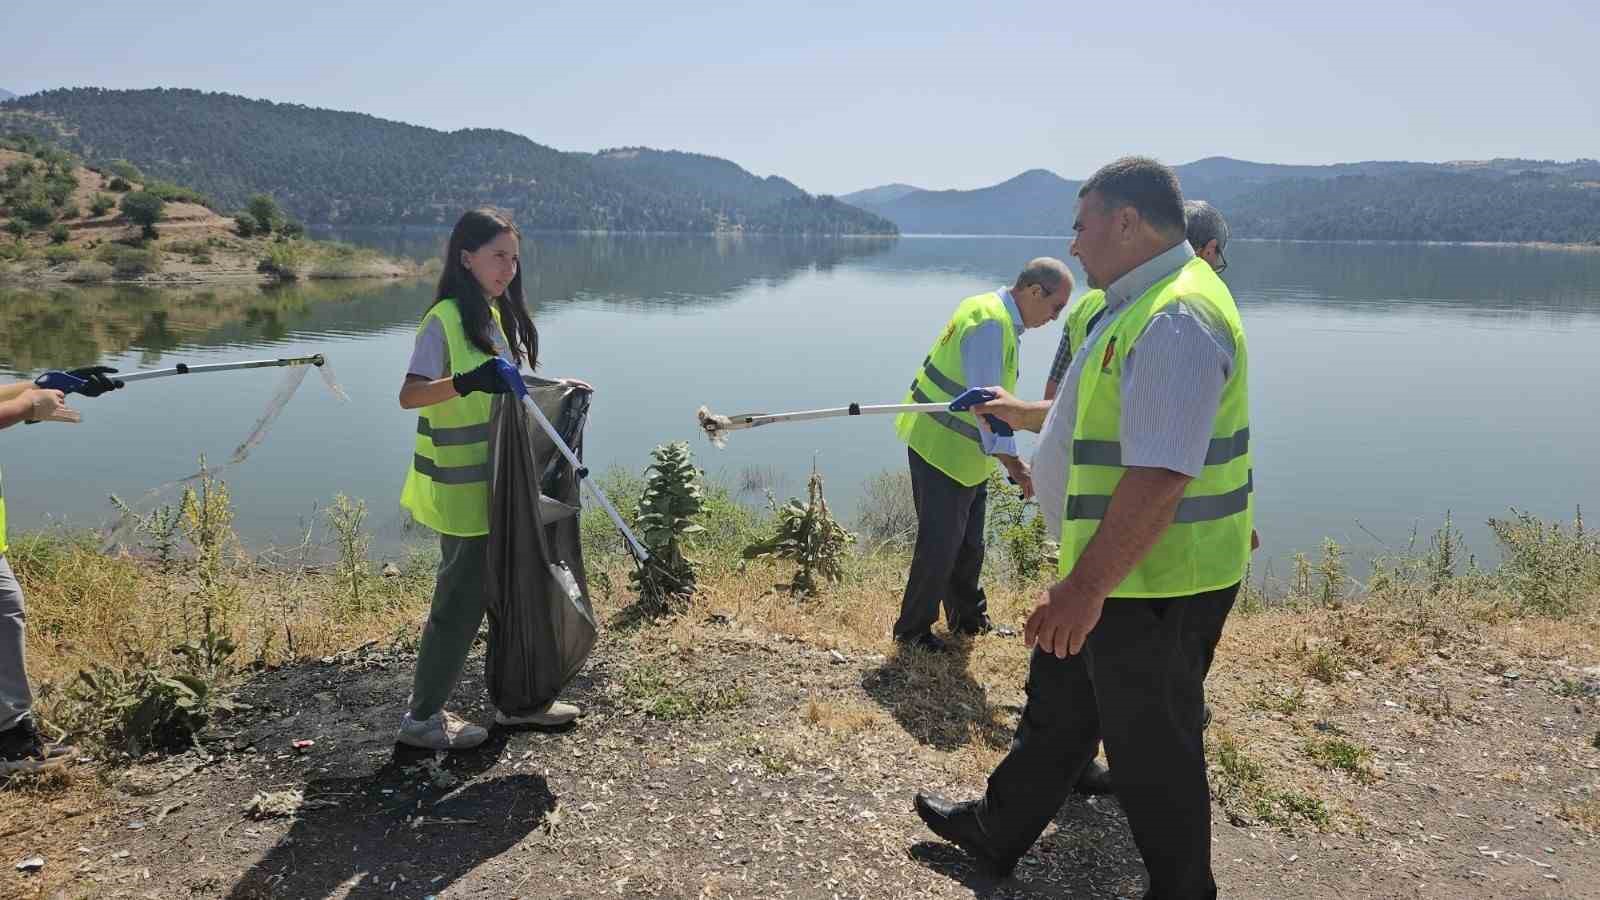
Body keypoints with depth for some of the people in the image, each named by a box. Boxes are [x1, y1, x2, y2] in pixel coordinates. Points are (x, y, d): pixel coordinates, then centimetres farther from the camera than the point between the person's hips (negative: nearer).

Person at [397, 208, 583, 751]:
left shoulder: (498, 314, 11)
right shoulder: (446, 319, -16)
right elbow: (410, 394, -27)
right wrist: (465, 382, -43)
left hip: (498, 484, 9)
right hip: (462, 490, -9)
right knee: (462, 599, 0)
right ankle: (421, 717, 16)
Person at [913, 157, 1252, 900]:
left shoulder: (1176, 319, -24)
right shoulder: (1142, 304, 11)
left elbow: (1160, 475, -31)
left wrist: (1086, 586, -31)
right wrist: (1027, 415, 31)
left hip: (1154, 583, -11)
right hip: (1115, 570, 11)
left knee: (1151, 751, 7)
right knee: (1057, 705, 24)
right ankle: (997, 832, 42)